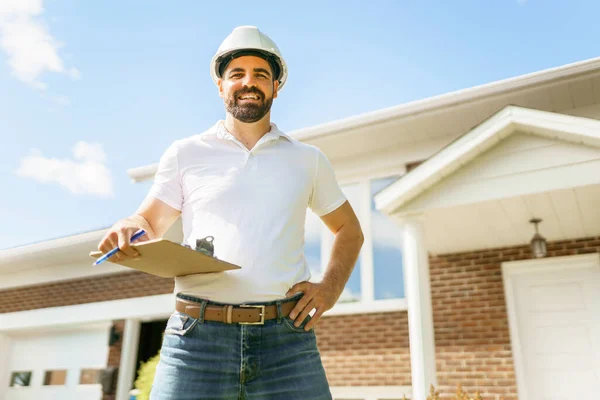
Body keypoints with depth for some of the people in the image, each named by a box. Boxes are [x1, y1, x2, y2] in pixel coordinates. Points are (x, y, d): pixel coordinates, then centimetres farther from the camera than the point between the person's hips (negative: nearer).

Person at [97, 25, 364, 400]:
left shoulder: (308, 159, 14)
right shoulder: (186, 153, 12)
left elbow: (349, 230, 23)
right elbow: (148, 223, 14)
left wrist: (331, 287, 7)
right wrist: (126, 230, -10)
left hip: (287, 339, 1)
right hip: (197, 336, 0)